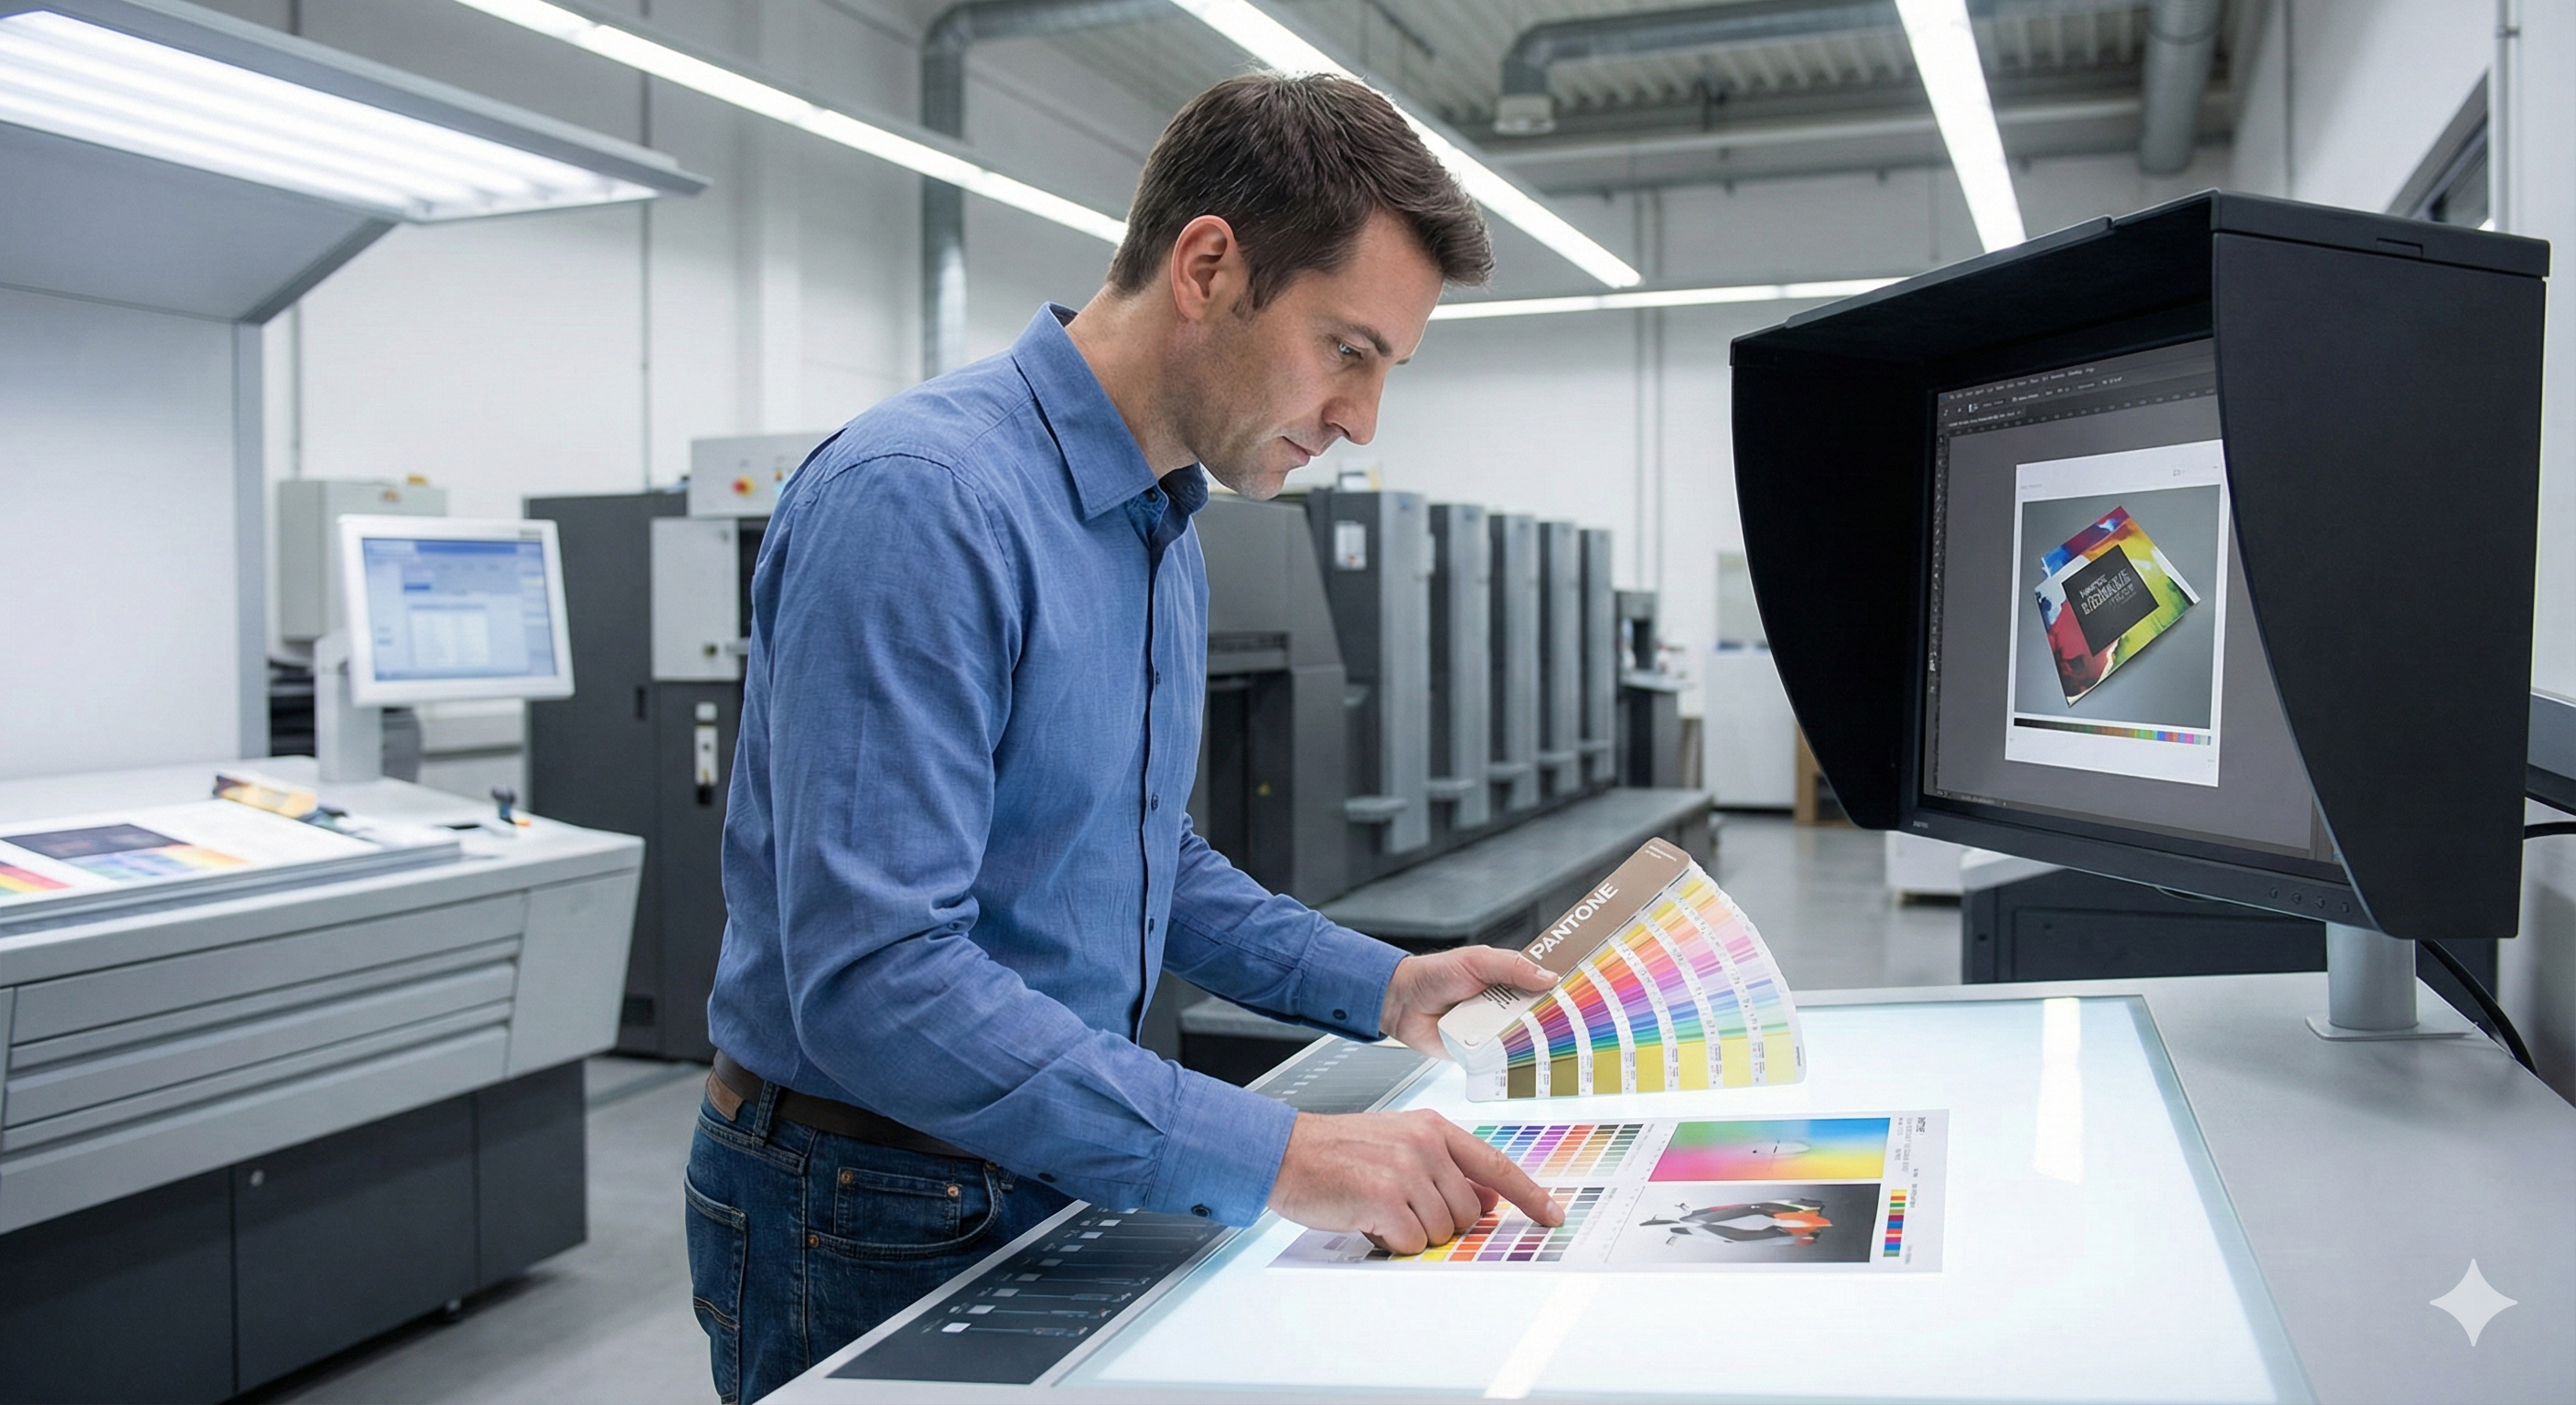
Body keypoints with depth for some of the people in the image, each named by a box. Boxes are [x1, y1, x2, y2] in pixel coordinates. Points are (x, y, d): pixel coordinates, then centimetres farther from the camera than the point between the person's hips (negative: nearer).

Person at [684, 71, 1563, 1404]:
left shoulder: (1169, 538, 5)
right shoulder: (920, 498, -24)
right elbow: (874, 980, -30)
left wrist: (1382, 986, 4)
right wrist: (1277, 1157, -33)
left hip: (1057, 1188, 8)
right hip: (872, 1226, -8)